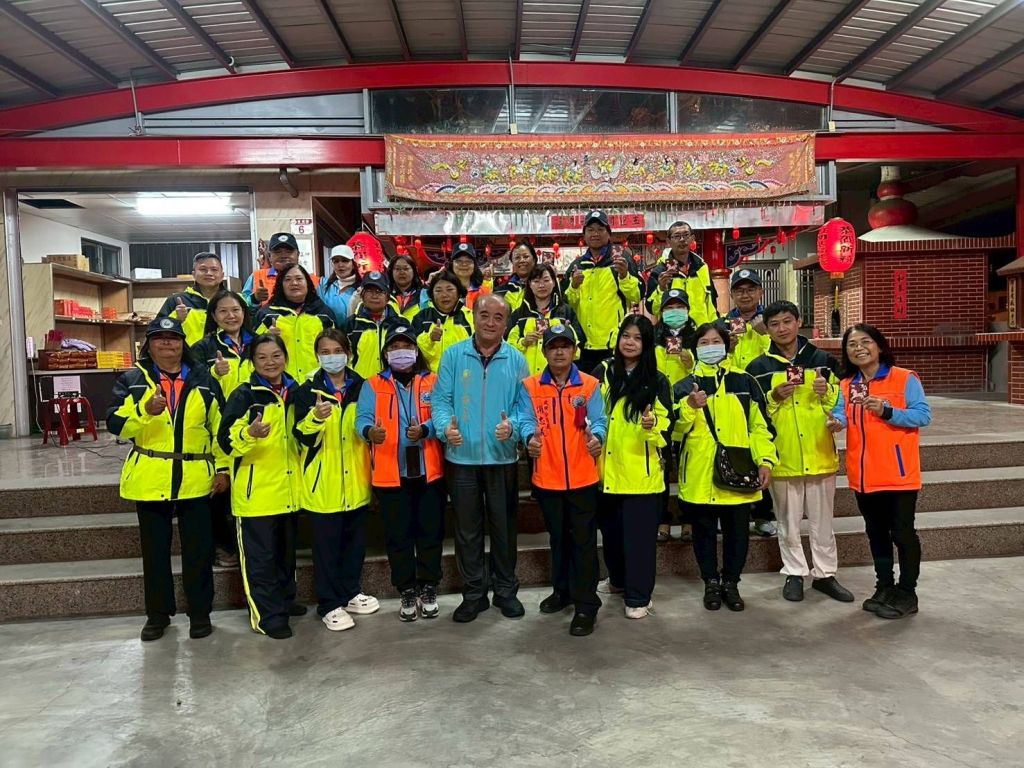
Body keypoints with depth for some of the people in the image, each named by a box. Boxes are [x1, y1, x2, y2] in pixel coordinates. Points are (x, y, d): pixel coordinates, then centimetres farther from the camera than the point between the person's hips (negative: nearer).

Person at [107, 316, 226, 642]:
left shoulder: (203, 379, 6)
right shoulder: (132, 380, 3)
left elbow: (219, 426, 7)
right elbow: (115, 423, -9)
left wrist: (222, 468, 3)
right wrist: (146, 410, -28)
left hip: (196, 478, 0)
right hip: (149, 478, 0)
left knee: (198, 549, 6)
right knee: (155, 549, 12)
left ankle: (200, 612, 21)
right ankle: (158, 613, 27)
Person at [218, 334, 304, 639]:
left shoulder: (295, 393, 11)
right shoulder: (244, 395, -7)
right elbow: (226, 440, -16)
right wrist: (249, 433, -34)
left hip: (288, 489, 6)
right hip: (256, 489, -6)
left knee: (286, 550, 18)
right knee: (260, 555, -1)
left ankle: (284, 599, 34)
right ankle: (266, 615, 8)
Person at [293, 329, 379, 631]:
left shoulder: (362, 387, 5)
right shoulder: (308, 390, -4)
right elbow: (304, 437, -13)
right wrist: (316, 417, -30)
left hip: (356, 480, 4)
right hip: (323, 482, -3)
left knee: (355, 539, 14)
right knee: (327, 544, 4)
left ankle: (350, 593, 31)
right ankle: (329, 604, 17)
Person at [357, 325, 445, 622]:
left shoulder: (433, 382, 7)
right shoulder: (373, 385, 7)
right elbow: (362, 418, -5)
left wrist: (424, 430, -26)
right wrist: (370, 431, -28)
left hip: (429, 471, 0)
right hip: (391, 473, 0)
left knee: (430, 531, 8)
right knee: (398, 534, 7)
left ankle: (428, 589, 24)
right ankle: (407, 592, 22)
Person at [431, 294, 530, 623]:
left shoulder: (516, 360, 2)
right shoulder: (453, 355, 0)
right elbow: (441, 398, -3)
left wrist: (512, 426, -22)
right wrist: (445, 426, -23)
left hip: (502, 456, 0)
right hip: (462, 456, 0)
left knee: (503, 526, 11)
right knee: (467, 529, 10)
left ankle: (506, 590, 28)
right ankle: (473, 593, 25)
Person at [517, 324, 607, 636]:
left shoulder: (590, 385, 0)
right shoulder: (531, 386, 2)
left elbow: (598, 420, -7)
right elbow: (526, 420, -6)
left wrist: (596, 436, -29)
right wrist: (530, 437, -29)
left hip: (583, 477, -2)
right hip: (547, 478, 2)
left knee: (584, 540, 2)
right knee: (558, 538, 19)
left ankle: (586, 604, 11)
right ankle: (562, 590, 36)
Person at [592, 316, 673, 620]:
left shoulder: (657, 381, 0)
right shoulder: (602, 373, 5)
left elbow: (666, 424, -2)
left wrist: (652, 425, -23)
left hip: (642, 471, -3)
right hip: (607, 468, 3)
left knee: (639, 534, 0)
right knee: (611, 530, 15)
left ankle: (638, 596, 13)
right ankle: (618, 579, 38)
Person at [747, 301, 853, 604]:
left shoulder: (821, 360, 4)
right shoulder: (759, 367, 1)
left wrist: (827, 392, -10)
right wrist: (773, 397, -15)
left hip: (820, 454, 1)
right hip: (782, 456, -1)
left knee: (822, 519, 11)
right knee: (788, 520, 10)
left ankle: (825, 573, 24)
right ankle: (794, 574, 23)